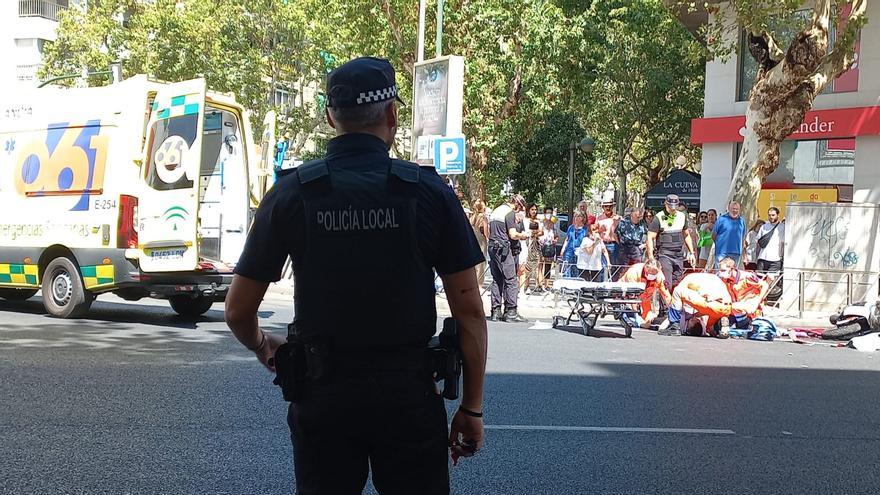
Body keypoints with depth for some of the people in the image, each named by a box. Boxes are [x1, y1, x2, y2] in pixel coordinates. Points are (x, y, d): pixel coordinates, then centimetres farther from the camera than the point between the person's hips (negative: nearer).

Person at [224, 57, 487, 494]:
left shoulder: (291, 193, -4)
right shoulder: (429, 192, -6)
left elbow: (238, 311, 1)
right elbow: (470, 311, -6)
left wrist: (263, 347, 23)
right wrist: (472, 406, 4)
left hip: (322, 396, 1)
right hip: (408, 393, -1)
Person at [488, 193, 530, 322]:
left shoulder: (495, 211, 18)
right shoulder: (510, 213, -8)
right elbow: (513, 235, -15)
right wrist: (522, 235, 5)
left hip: (492, 247, 8)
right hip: (504, 249, -8)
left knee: (497, 280, 10)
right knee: (511, 280, -4)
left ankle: (496, 312, 9)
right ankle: (511, 312, -6)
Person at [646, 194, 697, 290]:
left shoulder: (682, 216, 11)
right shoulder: (659, 218, -5)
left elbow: (687, 236, 21)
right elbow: (650, 238, -7)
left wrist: (691, 253, 17)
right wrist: (651, 257, -15)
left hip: (678, 255, 5)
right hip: (664, 254, -5)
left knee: (677, 283, 5)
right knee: (667, 284, -13)